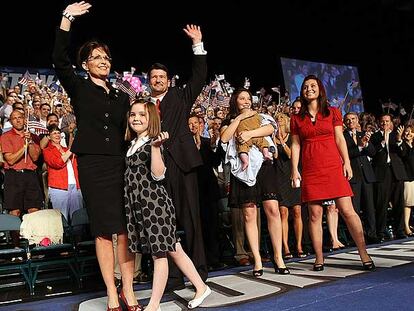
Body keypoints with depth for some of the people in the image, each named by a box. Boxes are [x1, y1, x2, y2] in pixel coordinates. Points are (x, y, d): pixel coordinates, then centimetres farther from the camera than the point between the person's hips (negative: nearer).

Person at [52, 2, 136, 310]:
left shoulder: (122, 97, 17)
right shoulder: (80, 88, 8)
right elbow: (60, 60, -8)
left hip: (121, 164, 3)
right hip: (93, 165, -3)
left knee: (125, 229, 0)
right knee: (104, 230, -1)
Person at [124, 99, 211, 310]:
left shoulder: (152, 143, -6)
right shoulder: (132, 144, 16)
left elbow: (158, 175, -19)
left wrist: (155, 147, -24)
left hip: (154, 203, -8)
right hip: (139, 205, 8)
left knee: (159, 252, 0)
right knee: (172, 249, 11)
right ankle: (200, 287, 23)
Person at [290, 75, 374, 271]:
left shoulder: (333, 113, 10)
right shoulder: (296, 119, 10)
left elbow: (339, 139, 7)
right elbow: (296, 145, 8)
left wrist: (346, 163, -2)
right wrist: (295, 170, 0)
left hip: (334, 167, 0)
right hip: (310, 171, 1)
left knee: (347, 211, -5)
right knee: (315, 215, 2)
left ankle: (364, 254, 5)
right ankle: (319, 258, 11)